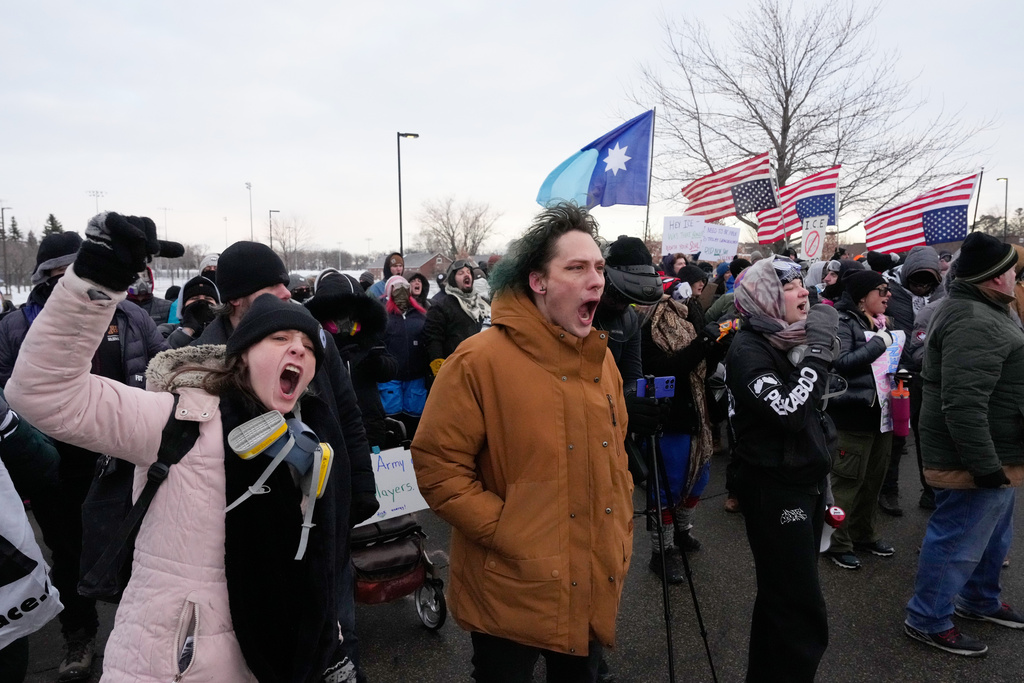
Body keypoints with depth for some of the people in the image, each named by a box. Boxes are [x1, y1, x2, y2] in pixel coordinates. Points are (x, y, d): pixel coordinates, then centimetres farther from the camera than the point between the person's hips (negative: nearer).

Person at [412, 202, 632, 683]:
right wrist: (509, 534, -19)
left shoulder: (600, 359, 4)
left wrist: (620, 540, 10)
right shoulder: (480, 359, -17)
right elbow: (437, 466, -16)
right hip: (510, 594, -6)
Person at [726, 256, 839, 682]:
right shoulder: (747, 351, -17)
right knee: (801, 614, -3)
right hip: (774, 490, -9)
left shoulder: (790, 339, 8)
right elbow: (789, 413, -30)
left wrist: (822, 473, 21)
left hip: (805, 482, 9)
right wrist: (817, 352, -25)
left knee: (782, 598, 20)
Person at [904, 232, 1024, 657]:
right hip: (978, 459, -11)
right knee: (959, 541, 3)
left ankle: (980, 601, 44)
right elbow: (963, 405, -33)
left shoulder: (974, 310, 12)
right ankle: (928, 621, 18)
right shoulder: (976, 324, -26)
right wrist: (986, 466, -28)